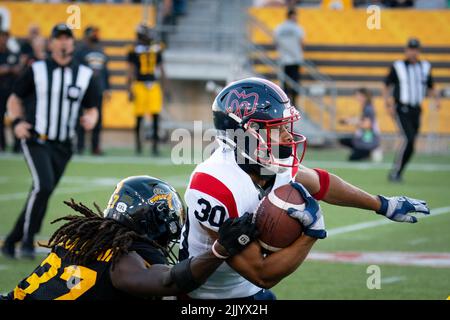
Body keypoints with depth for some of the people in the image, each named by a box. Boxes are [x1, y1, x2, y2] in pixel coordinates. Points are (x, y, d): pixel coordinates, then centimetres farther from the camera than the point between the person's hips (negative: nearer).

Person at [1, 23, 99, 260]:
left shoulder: (85, 75, 7)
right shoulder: (36, 70, 1)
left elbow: (92, 108, 13)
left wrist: (90, 119, -11)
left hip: (63, 147, 4)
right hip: (36, 141, -3)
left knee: (41, 193, 5)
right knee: (43, 185, -23)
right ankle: (28, 240, -11)